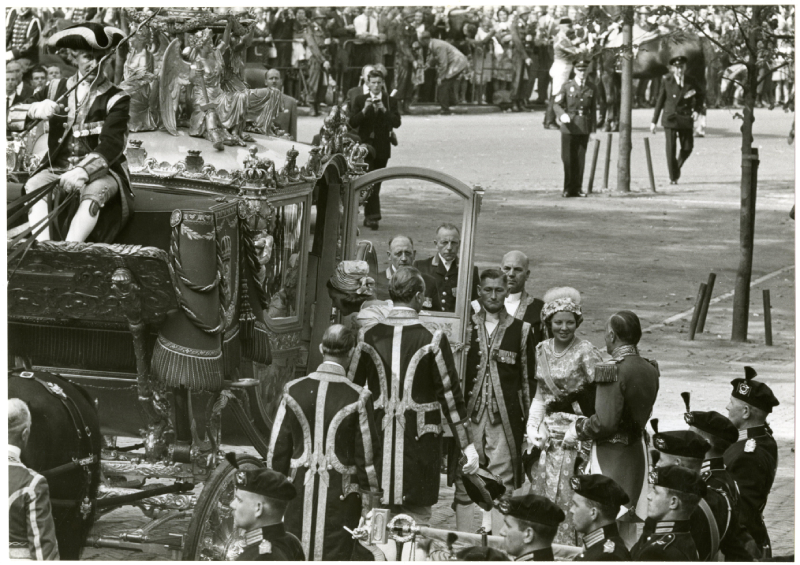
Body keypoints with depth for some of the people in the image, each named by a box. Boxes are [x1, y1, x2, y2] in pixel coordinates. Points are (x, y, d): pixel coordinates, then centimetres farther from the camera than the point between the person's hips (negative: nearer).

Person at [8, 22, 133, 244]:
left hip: (100, 172, -3)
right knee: (34, 187, -29)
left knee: (94, 192, -37)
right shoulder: (56, 90, 11)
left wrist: (83, 171, -33)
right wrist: (34, 110, -18)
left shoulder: (116, 99, -1)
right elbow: (12, 117, 7)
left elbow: (111, 145, -15)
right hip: (56, 168, 3)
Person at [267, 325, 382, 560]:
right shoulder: (357, 398, -11)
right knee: (335, 554, 3)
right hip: (340, 494, -3)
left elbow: (278, 447, 4)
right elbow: (367, 452, -5)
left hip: (300, 488, 3)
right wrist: (370, 492, 5)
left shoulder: (294, 391, -3)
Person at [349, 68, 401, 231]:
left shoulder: (390, 101, 5)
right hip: (365, 145, -2)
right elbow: (352, 123, -3)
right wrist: (364, 110, -17)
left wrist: (384, 110, -17)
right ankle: (373, 214, -15)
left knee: (376, 182, 6)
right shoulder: (360, 100, 4)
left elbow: (397, 123, -5)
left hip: (382, 148, 2)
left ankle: (369, 216, 15)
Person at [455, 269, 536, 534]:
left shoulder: (521, 331, 7)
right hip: (469, 417, 1)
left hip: (506, 419, -1)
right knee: (464, 485, 0)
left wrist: (530, 420, 2)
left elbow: (529, 380, 8)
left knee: (503, 488, -3)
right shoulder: (465, 327, 9)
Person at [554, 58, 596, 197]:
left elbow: (593, 108, 11)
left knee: (580, 159, 2)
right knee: (568, 158, -2)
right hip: (569, 126, -2)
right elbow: (556, 103, 0)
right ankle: (568, 189, 4)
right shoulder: (567, 86, 1)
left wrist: (593, 129, 8)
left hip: (584, 128, 2)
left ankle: (576, 188, 8)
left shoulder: (591, 88, 7)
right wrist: (562, 114, -20)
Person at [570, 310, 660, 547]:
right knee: (628, 530, 17)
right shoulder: (649, 369, 2)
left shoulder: (612, 371, -20)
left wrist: (577, 428, -3)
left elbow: (605, 422, -21)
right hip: (638, 450, 7)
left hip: (611, 457, -7)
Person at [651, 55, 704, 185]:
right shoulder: (666, 81, -1)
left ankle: (677, 167, 31)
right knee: (671, 148, -6)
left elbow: (699, 96, 19)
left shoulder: (690, 82, 2)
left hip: (685, 118, 2)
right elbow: (660, 101, 3)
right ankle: (673, 177, 4)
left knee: (687, 147, 2)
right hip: (670, 118, -2)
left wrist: (697, 110, 1)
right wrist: (654, 121, 3)